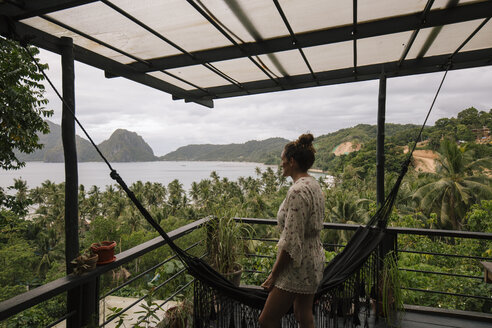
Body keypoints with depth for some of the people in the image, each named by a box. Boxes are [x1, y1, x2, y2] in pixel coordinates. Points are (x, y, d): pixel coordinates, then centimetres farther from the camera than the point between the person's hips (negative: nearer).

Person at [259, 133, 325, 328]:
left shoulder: (298, 191, -25)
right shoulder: (313, 185, 6)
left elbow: (291, 241, -26)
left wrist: (273, 275, -15)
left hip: (297, 266, -10)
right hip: (314, 258, 10)